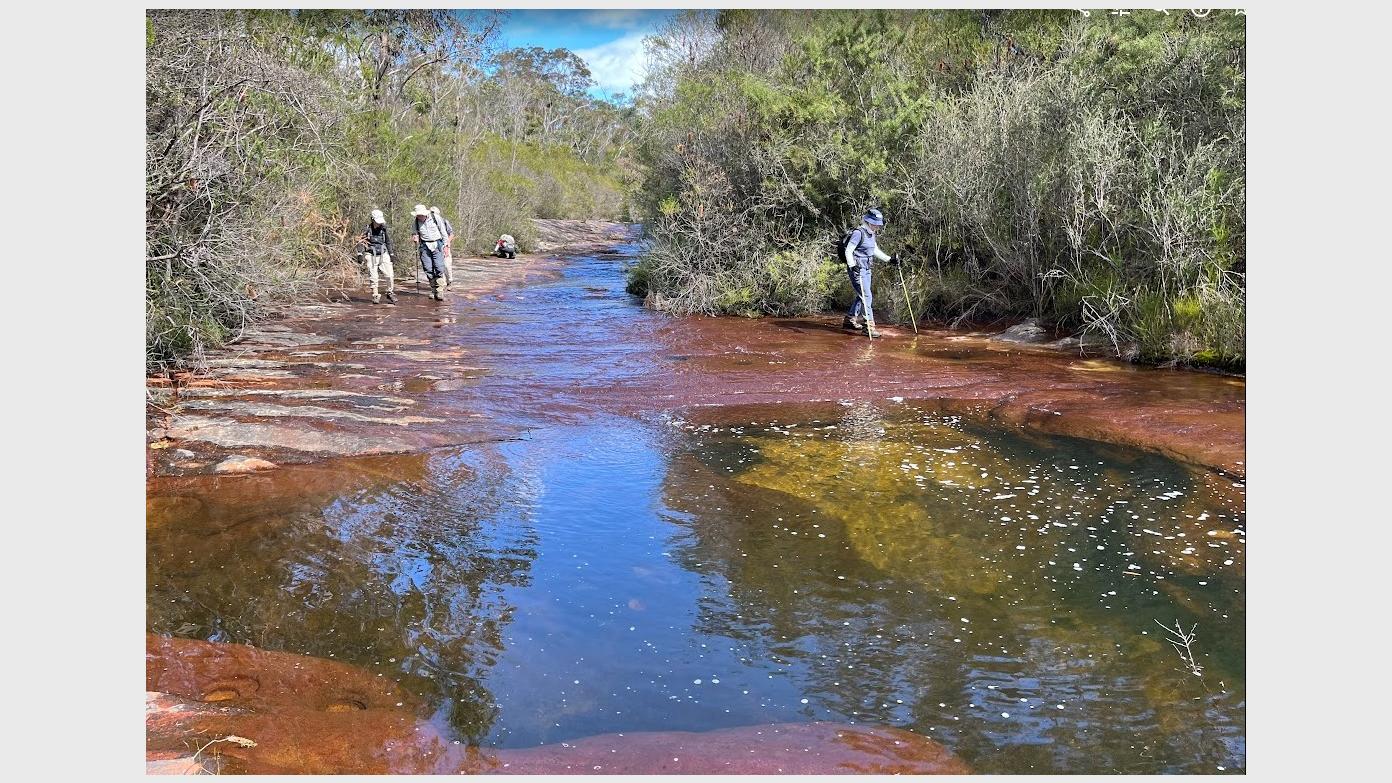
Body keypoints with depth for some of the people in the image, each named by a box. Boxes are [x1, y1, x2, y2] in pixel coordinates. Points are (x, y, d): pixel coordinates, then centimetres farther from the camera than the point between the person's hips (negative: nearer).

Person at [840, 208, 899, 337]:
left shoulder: (871, 234, 13)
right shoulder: (858, 233, -15)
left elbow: (875, 250, 25)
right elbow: (848, 251, -19)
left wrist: (890, 259, 21)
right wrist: (852, 266, -31)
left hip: (866, 268, 10)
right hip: (857, 268, -10)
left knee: (862, 296, 16)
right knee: (866, 296, -13)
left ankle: (850, 320, 29)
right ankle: (868, 325, -12)